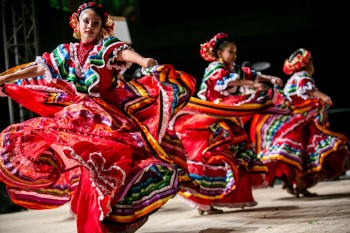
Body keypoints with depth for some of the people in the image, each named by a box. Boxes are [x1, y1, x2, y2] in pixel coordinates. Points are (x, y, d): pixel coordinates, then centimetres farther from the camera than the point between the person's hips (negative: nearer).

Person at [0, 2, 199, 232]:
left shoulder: (107, 45, 6)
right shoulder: (66, 52, 17)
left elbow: (123, 52, -16)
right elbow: (38, 68, 20)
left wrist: (144, 61, -37)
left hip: (104, 114, -4)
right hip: (76, 116, 4)